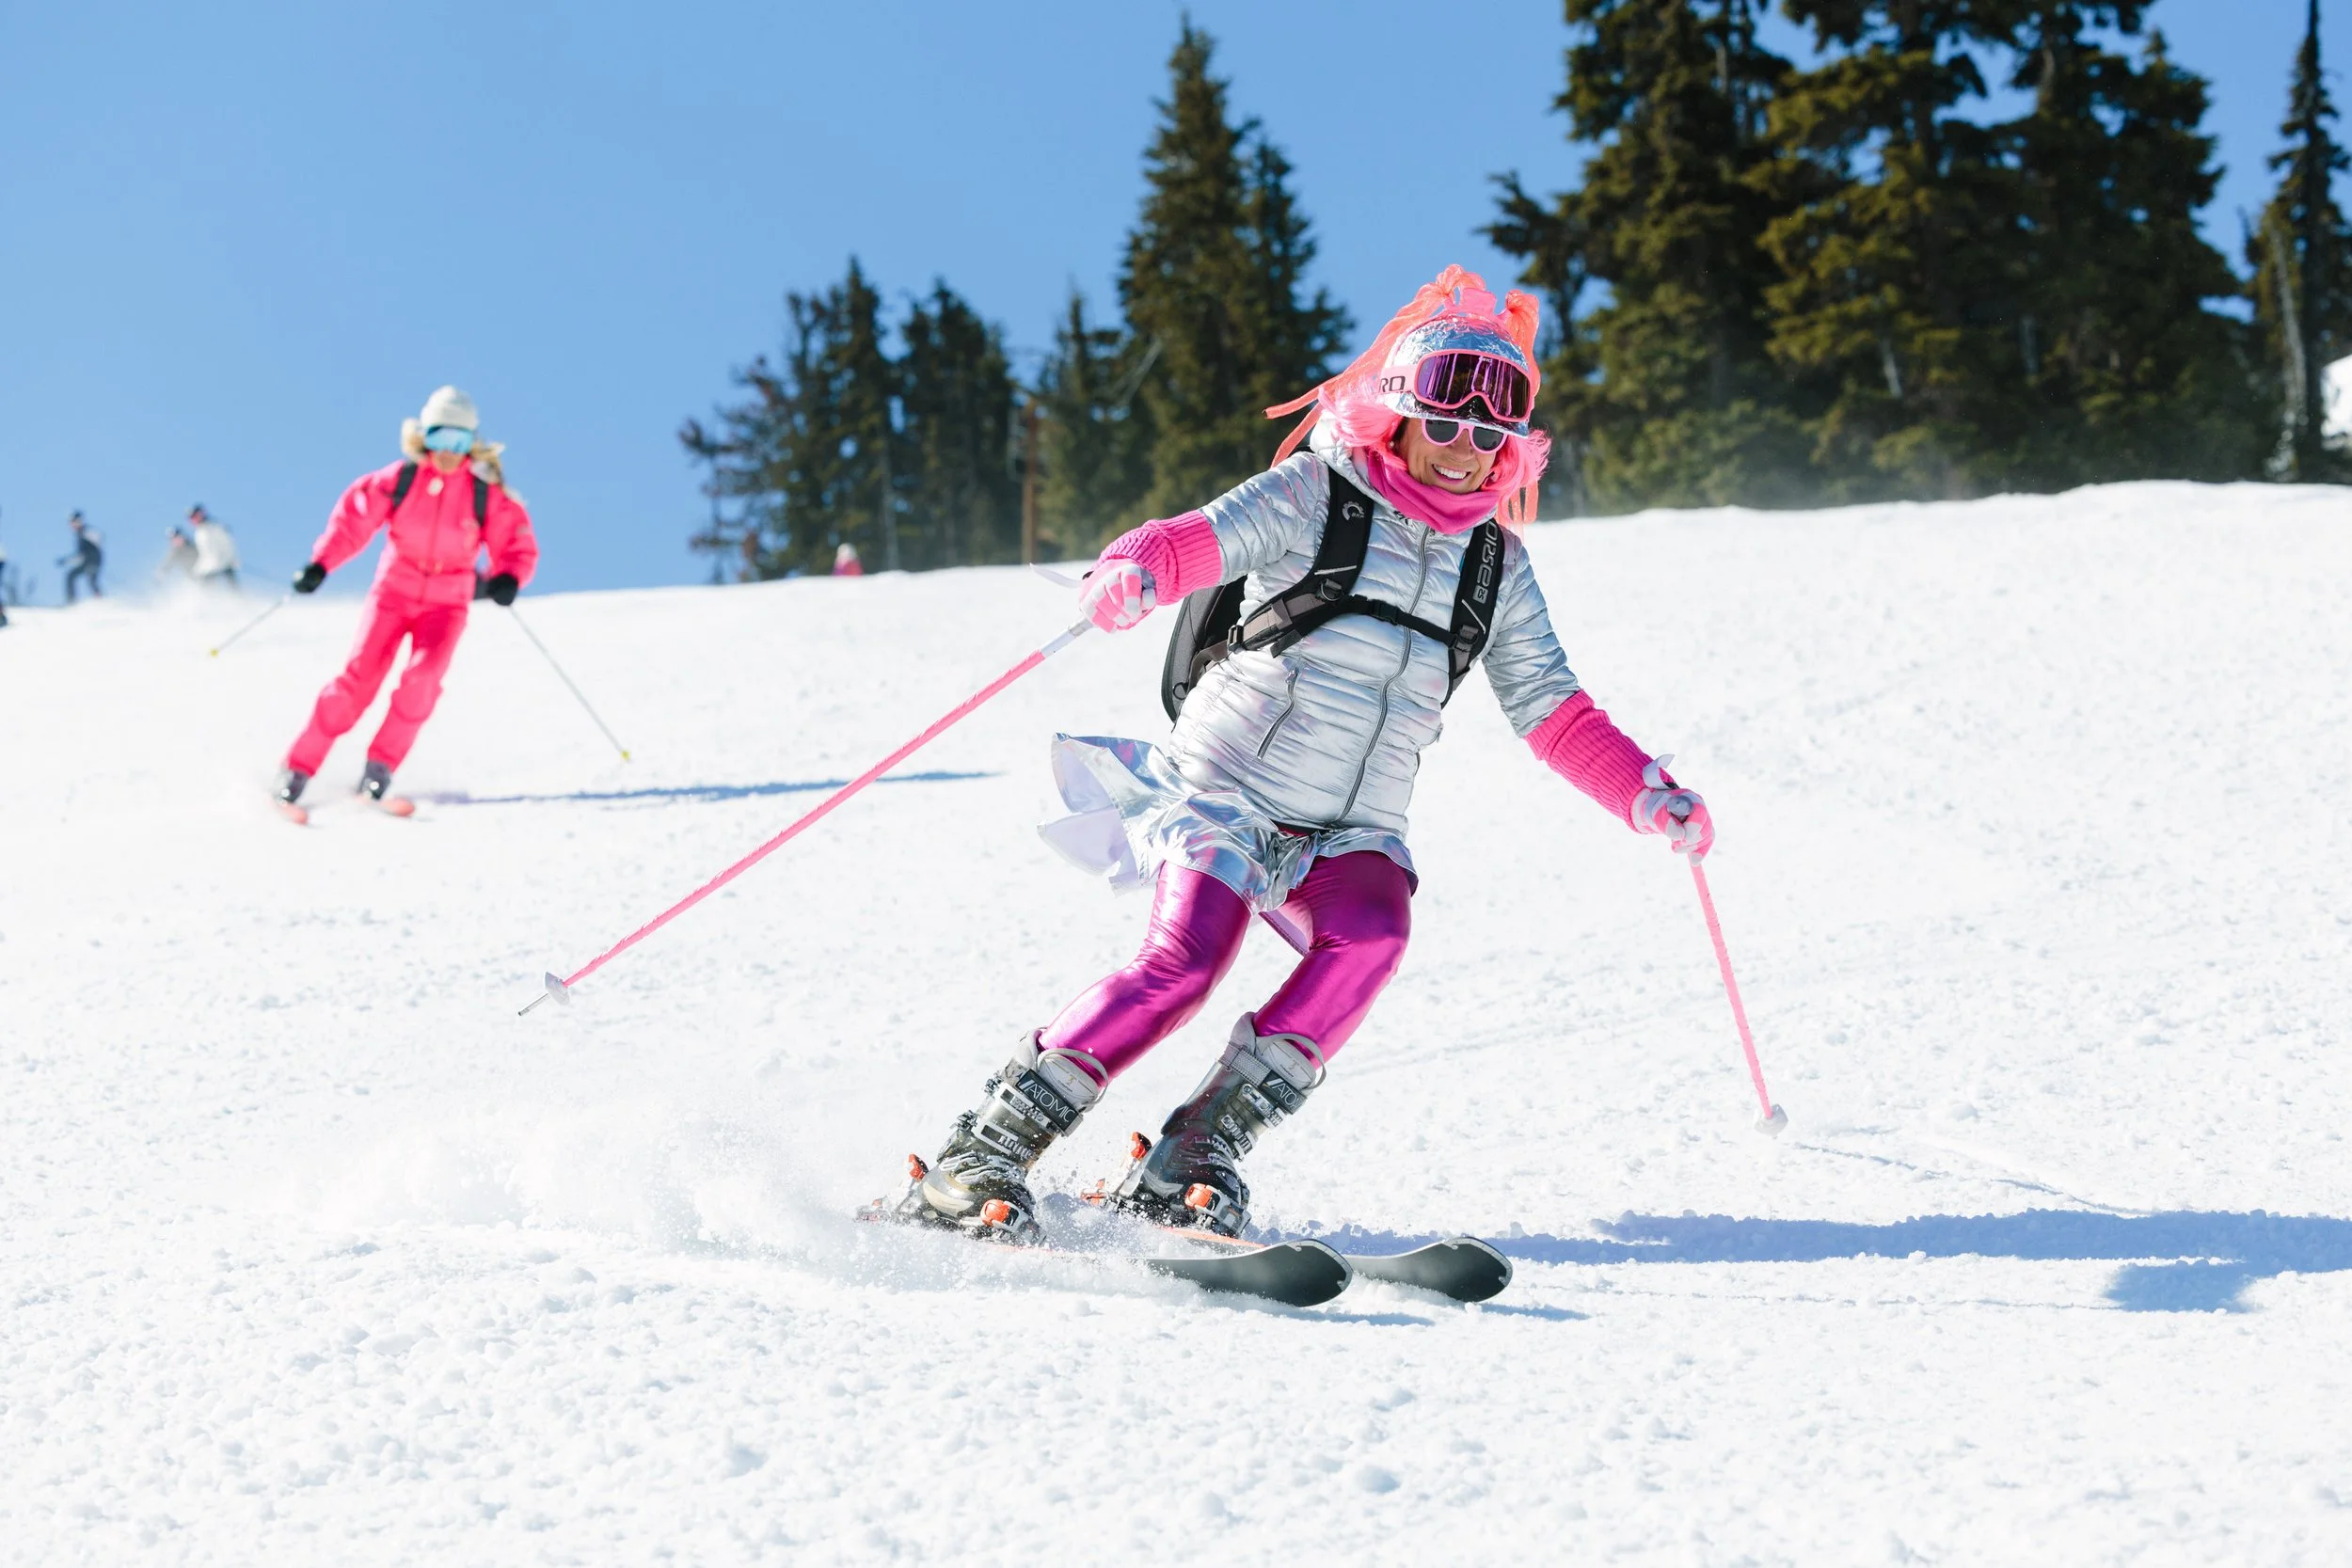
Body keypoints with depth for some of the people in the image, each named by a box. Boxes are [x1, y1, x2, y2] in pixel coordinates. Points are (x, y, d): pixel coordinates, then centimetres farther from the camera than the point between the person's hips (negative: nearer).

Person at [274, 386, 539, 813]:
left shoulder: (486, 492, -8)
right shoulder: (400, 478, -8)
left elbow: (517, 544, -5)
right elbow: (353, 517, -4)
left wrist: (508, 577, -26)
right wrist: (320, 564, -15)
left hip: (447, 601, 0)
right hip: (394, 589, 0)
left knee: (423, 676, -23)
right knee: (360, 677, -11)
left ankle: (379, 770, -12)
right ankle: (298, 769, -4)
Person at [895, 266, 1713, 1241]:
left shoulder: (1495, 564, 12)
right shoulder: (1314, 495, -3)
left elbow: (1554, 713, 15)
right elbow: (1200, 540, -18)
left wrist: (1649, 798, 1)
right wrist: (1134, 573, -41)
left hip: (1353, 835, 4)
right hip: (1227, 790, -4)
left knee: (1371, 932, -27)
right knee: (1184, 963, -25)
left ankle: (1189, 1167, -22)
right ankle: (980, 1160, -14)